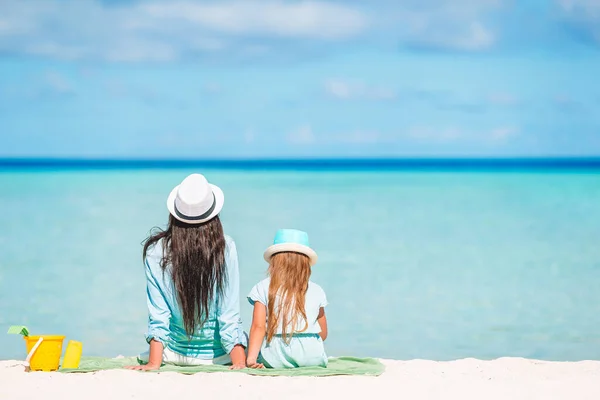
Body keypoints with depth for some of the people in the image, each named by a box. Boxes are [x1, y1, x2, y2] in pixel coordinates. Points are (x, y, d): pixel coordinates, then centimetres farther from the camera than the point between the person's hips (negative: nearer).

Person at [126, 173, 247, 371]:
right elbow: (229, 316, -17)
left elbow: (158, 315, -12)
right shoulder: (225, 248, -17)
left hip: (176, 354, 1)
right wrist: (240, 362, -12)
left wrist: (154, 363, -9)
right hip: (218, 354, -1)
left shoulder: (155, 251, -13)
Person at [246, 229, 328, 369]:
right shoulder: (317, 291, 9)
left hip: (274, 358, -1)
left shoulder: (263, 288, 5)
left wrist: (251, 358, -10)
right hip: (311, 358, 1)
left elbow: (258, 327, -5)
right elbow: (323, 334, 15)